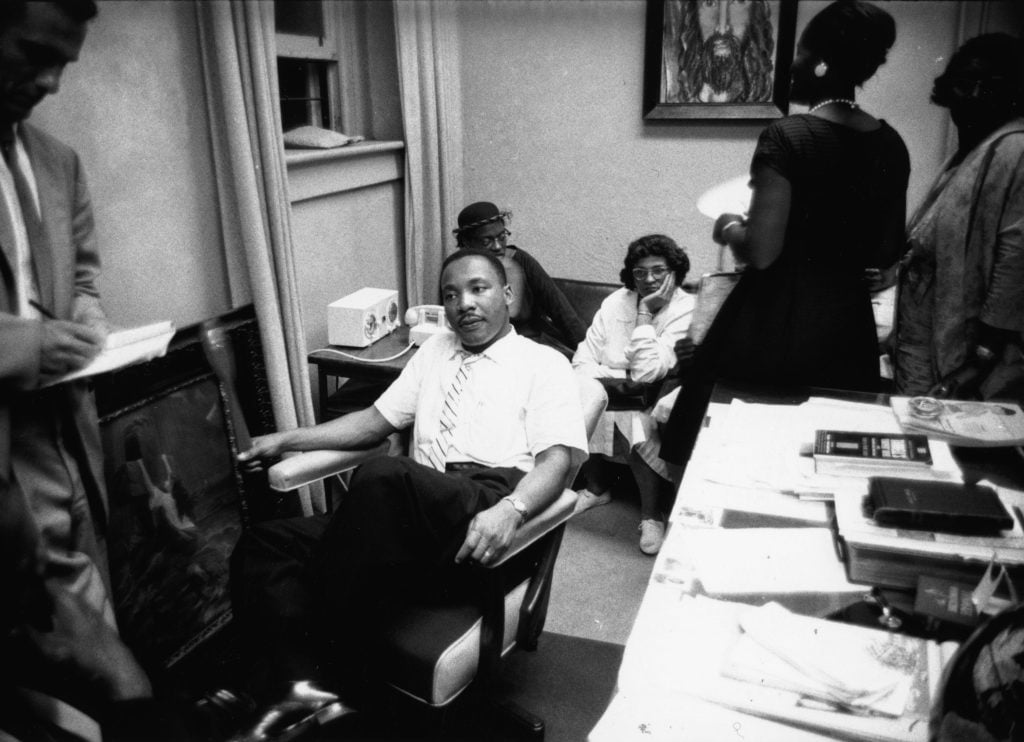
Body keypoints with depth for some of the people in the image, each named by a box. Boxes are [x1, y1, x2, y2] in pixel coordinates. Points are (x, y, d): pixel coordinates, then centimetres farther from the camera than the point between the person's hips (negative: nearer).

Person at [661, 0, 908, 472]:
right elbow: (887, 255, 12)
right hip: (849, 320, 7)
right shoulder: (890, 145, 5)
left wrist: (730, 228, 2)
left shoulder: (788, 137, -14)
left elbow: (760, 252, -18)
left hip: (780, 321, -6)